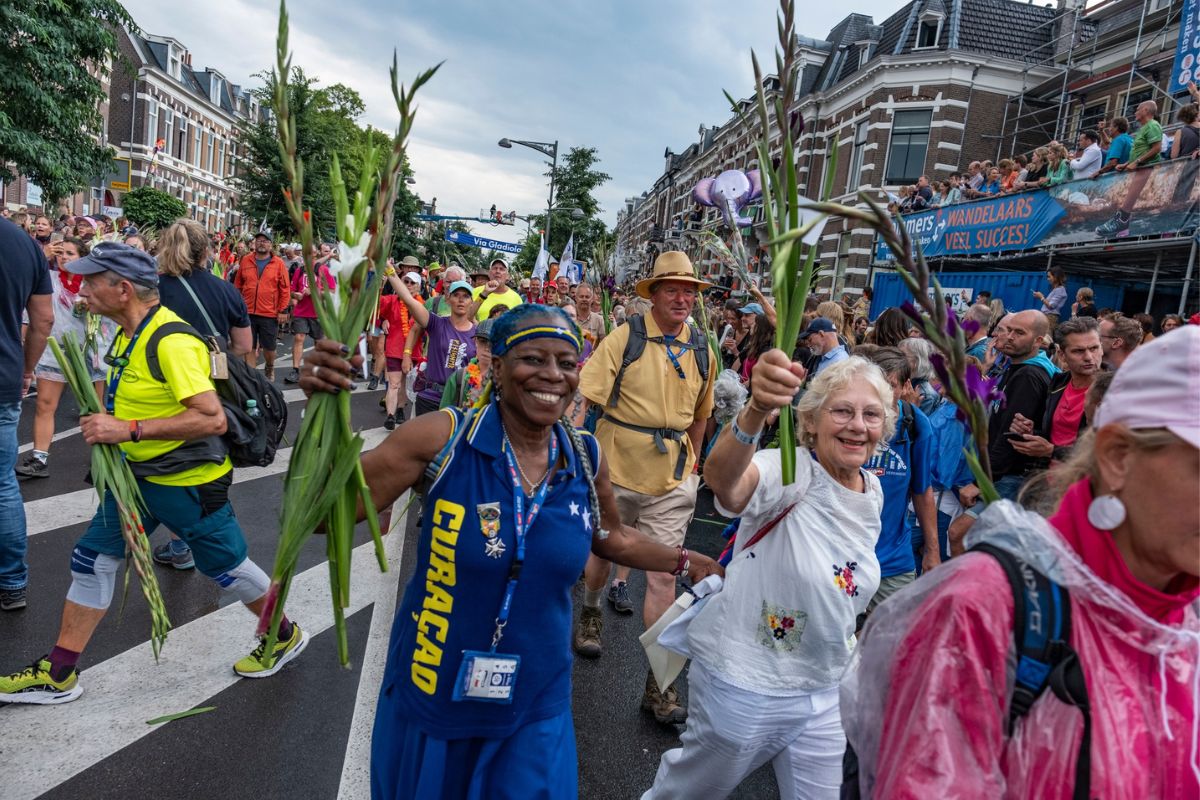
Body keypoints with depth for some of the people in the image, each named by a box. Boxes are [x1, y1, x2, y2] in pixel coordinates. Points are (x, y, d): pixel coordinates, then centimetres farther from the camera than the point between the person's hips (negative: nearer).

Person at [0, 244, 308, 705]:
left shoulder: (172, 341, -25)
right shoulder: (127, 333, 5)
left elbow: (213, 419, -33)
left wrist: (130, 430, -30)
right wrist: (107, 426, 6)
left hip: (188, 483, -9)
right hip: (136, 476, 9)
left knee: (225, 566, 7)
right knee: (92, 561, 11)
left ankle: (285, 636, 31)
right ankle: (58, 675, 26)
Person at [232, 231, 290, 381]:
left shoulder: (279, 263, -2)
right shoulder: (245, 260, 5)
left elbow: (285, 289, -2)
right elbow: (237, 285, 12)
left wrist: (283, 311, -5)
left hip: (270, 314, -2)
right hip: (247, 312, 2)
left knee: (269, 347, 7)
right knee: (249, 347, 6)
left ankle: (269, 368, 36)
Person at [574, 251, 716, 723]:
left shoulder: (701, 351, 4)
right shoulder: (624, 338, -8)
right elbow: (582, 397, -11)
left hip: (672, 480, 2)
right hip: (617, 470, -1)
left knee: (663, 574, -1)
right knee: (602, 553, 20)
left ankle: (658, 683, 9)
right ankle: (590, 614, 51)